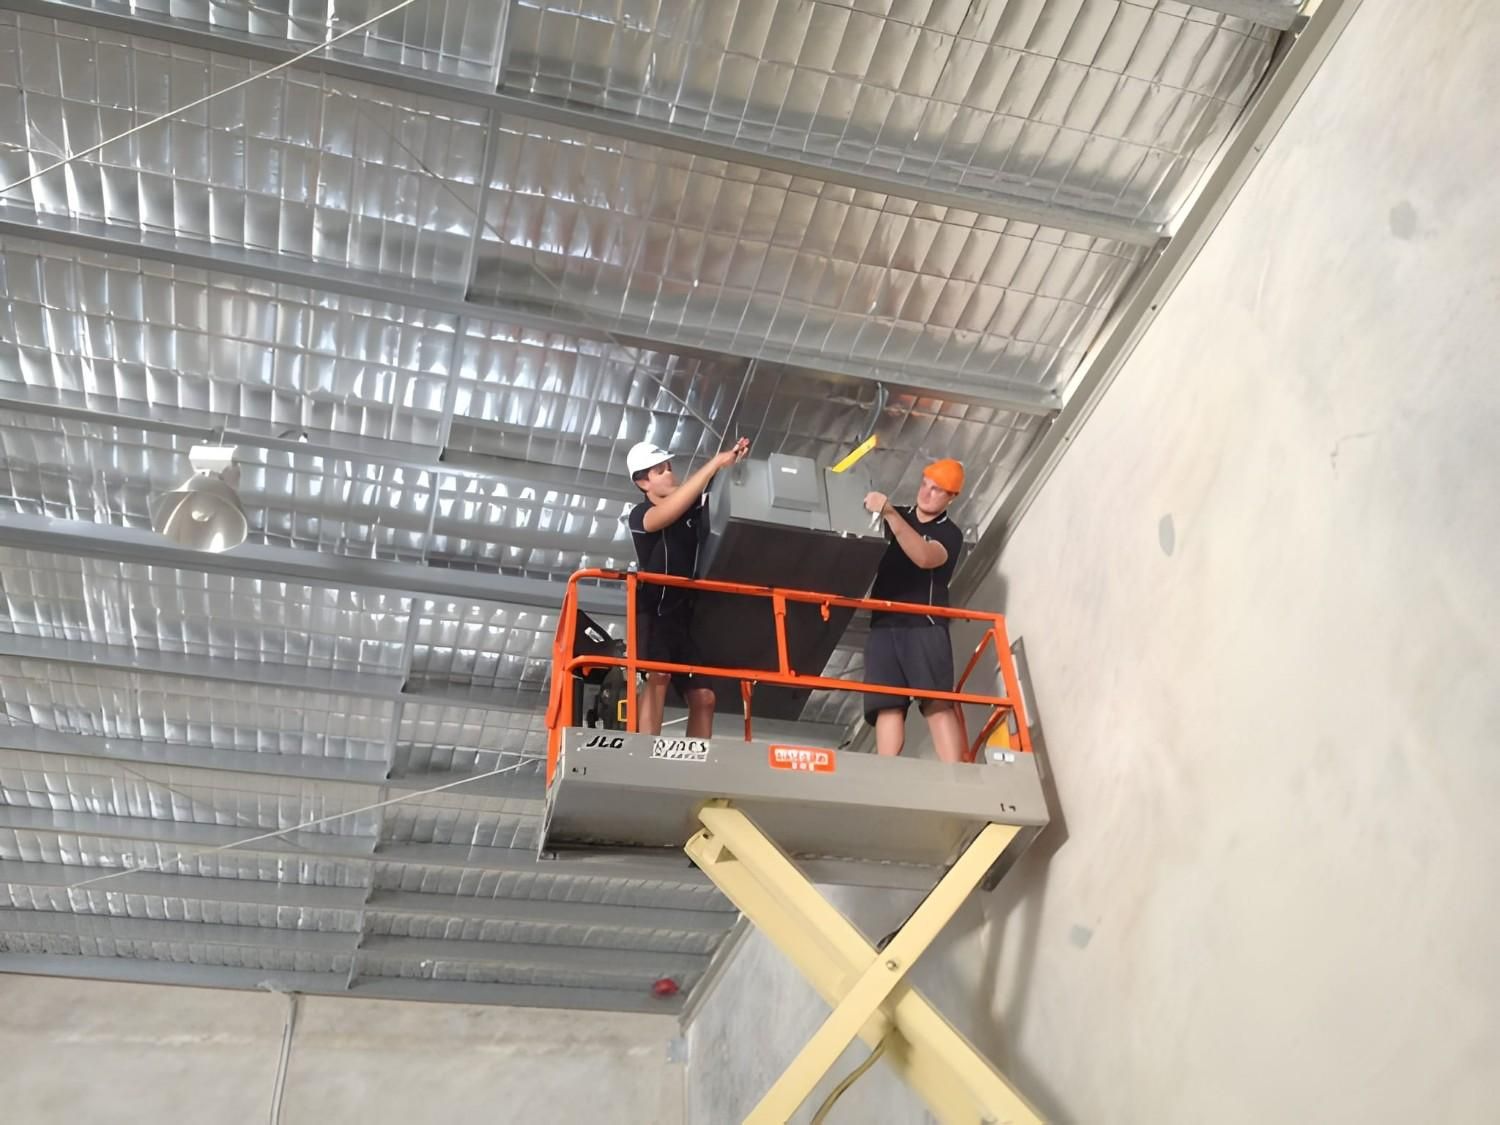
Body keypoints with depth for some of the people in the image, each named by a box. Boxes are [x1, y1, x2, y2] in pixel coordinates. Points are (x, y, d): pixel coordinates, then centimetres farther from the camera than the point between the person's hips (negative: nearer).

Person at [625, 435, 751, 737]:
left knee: (703, 696, 0)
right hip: (655, 612, -6)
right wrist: (715, 463, -27)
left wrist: (734, 466, -13)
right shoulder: (640, 516, -6)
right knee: (658, 676, -27)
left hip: (689, 613, 6)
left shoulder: (693, 507, 10)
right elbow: (670, 510, -25)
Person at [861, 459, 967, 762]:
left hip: (925, 627, -3)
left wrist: (889, 513, -23)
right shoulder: (896, 517, 22)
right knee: (887, 704, -11)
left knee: (939, 702, -16)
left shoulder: (950, 534, 5)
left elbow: (924, 557, -16)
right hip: (883, 626, 3)